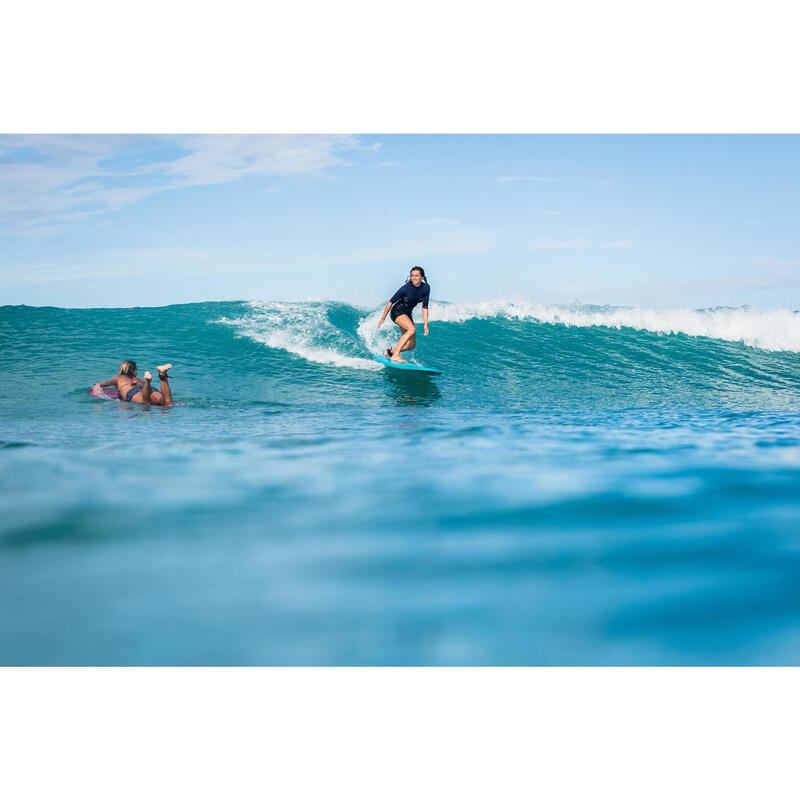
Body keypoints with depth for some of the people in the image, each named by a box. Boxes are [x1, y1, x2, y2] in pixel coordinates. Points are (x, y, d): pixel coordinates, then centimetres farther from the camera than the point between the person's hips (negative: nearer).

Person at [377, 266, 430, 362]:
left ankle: (390, 351, 26)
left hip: (407, 314, 7)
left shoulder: (426, 288, -7)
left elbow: (424, 307, 1)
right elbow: (391, 302, -14)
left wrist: (426, 325, -4)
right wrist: (383, 318, -10)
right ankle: (395, 355, -36)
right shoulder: (406, 288, -21)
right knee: (412, 329, -33)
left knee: (412, 345, 4)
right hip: (397, 312, -7)